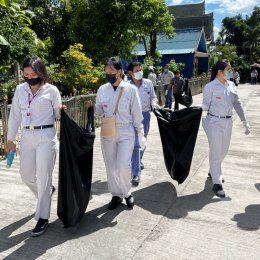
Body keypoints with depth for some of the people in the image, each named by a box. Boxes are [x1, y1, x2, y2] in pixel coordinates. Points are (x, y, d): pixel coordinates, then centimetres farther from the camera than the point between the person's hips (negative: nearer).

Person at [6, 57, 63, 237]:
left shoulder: (51, 90, -5)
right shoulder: (20, 90, 6)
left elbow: (57, 114, 4)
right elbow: (15, 115, 10)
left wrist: (61, 111, -19)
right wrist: (10, 139, 10)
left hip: (46, 136, -5)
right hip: (27, 137, 5)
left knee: (43, 178, -2)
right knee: (26, 175, 13)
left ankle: (43, 217, 11)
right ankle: (46, 193, 43)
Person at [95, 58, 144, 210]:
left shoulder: (130, 89, -6)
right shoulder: (102, 90, 2)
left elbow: (137, 113, -2)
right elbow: (99, 111, 10)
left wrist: (141, 134, 1)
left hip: (126, 132, -3)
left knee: (123, 167, -10)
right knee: (111, 167, 10)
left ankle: (127, 193, 18)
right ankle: (116, 195, 30)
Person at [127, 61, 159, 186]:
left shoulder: (148, 83, 1)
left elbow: (153, 97, 10)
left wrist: (155, 105, -9)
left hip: (145, 115, 4)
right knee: (136, 143, -9)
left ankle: (138, 161, 45)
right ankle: (136, 173, -5)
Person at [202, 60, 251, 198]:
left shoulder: (231, 85, 6)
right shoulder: (210, 87, -12)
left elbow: (237, 104, 10)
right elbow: (205, 105, -7)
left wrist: (245, 122, 9)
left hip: (228, 122, 7)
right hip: (214, 122, -6)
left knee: (223, 151, 18)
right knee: (216, 153, -2)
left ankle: (213, 172, 41)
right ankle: (217, 183, 7)